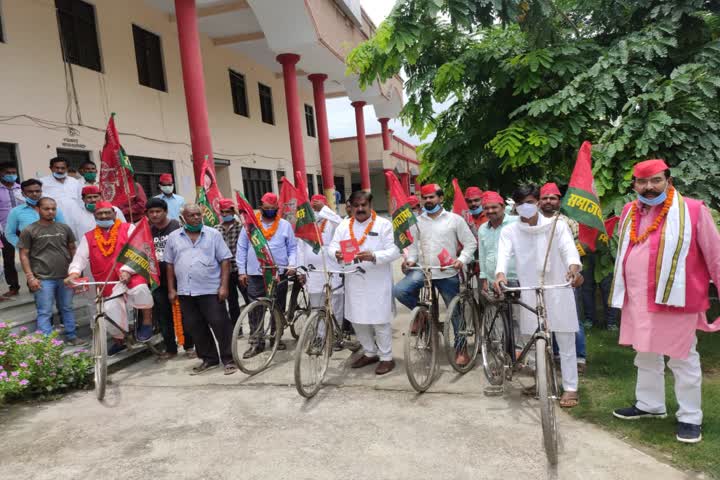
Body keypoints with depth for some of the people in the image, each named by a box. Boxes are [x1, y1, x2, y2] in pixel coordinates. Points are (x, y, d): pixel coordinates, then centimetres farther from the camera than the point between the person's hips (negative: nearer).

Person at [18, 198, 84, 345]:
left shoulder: (64, 228, 7)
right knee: (45, 312, 0)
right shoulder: (29, 231, -3)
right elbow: (24, 255, -2)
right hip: (43, 279, -4)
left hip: (66, 277, 4)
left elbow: (72, 250, 15)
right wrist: (30, 277, -8)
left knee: (67, 308, 14)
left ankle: (72, 336, 25)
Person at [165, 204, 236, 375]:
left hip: (211, 290, -3)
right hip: (185, 291, 4)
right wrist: (171, 289, 8)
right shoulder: (174, 237, 9)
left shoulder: (213, 234, 1)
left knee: (220, 324, -3)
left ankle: (228, 359, 8)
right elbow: (170, 264, 13)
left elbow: (224, 260, -1)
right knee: (194, 327, 9)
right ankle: (209, 359, 23)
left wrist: (224, 286, -9)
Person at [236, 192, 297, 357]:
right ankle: (257, 342, 9)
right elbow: (241, 249, 6)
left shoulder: (285, 225, 4)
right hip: (255, 274, 0)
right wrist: (241, 271, 1)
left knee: (278, 308, 9)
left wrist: (292, 265, -10)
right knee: (255, 310, 0)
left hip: (279, 273, 1)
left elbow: (293, 248, 6)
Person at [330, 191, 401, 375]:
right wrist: (336, 254, -23)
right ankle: (370, 353, 34)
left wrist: (374, 256, -29)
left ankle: (386, 357, 19)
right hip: (354, 282, 5)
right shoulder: (343, 226, 9)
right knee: (357, 320, 14)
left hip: (378, 282, -5)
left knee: (380, 321, 1)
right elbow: (333, 246, 2)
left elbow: (394, 251, -12)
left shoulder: (384, 224, -4)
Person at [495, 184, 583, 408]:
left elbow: (569, 248, -17)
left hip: (558, 291, -1)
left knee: (566, 342, 3)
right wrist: (500, 274, -35)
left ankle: (570, 388, 15)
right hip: (530, 293, 2)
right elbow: (504, 254, -14)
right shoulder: (509, 231, 2)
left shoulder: (557, 225, -1)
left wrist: (573, 267, -38)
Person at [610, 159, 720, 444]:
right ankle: (650, 405, 35)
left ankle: (690, 417, 23)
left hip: (676, 300, -6)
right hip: (638, 301, 6)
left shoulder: (693, 210, -10)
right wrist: (623, 292, 19)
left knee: (683, 361, 7)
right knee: (646, 357, 18)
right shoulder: (630, 212, 7)